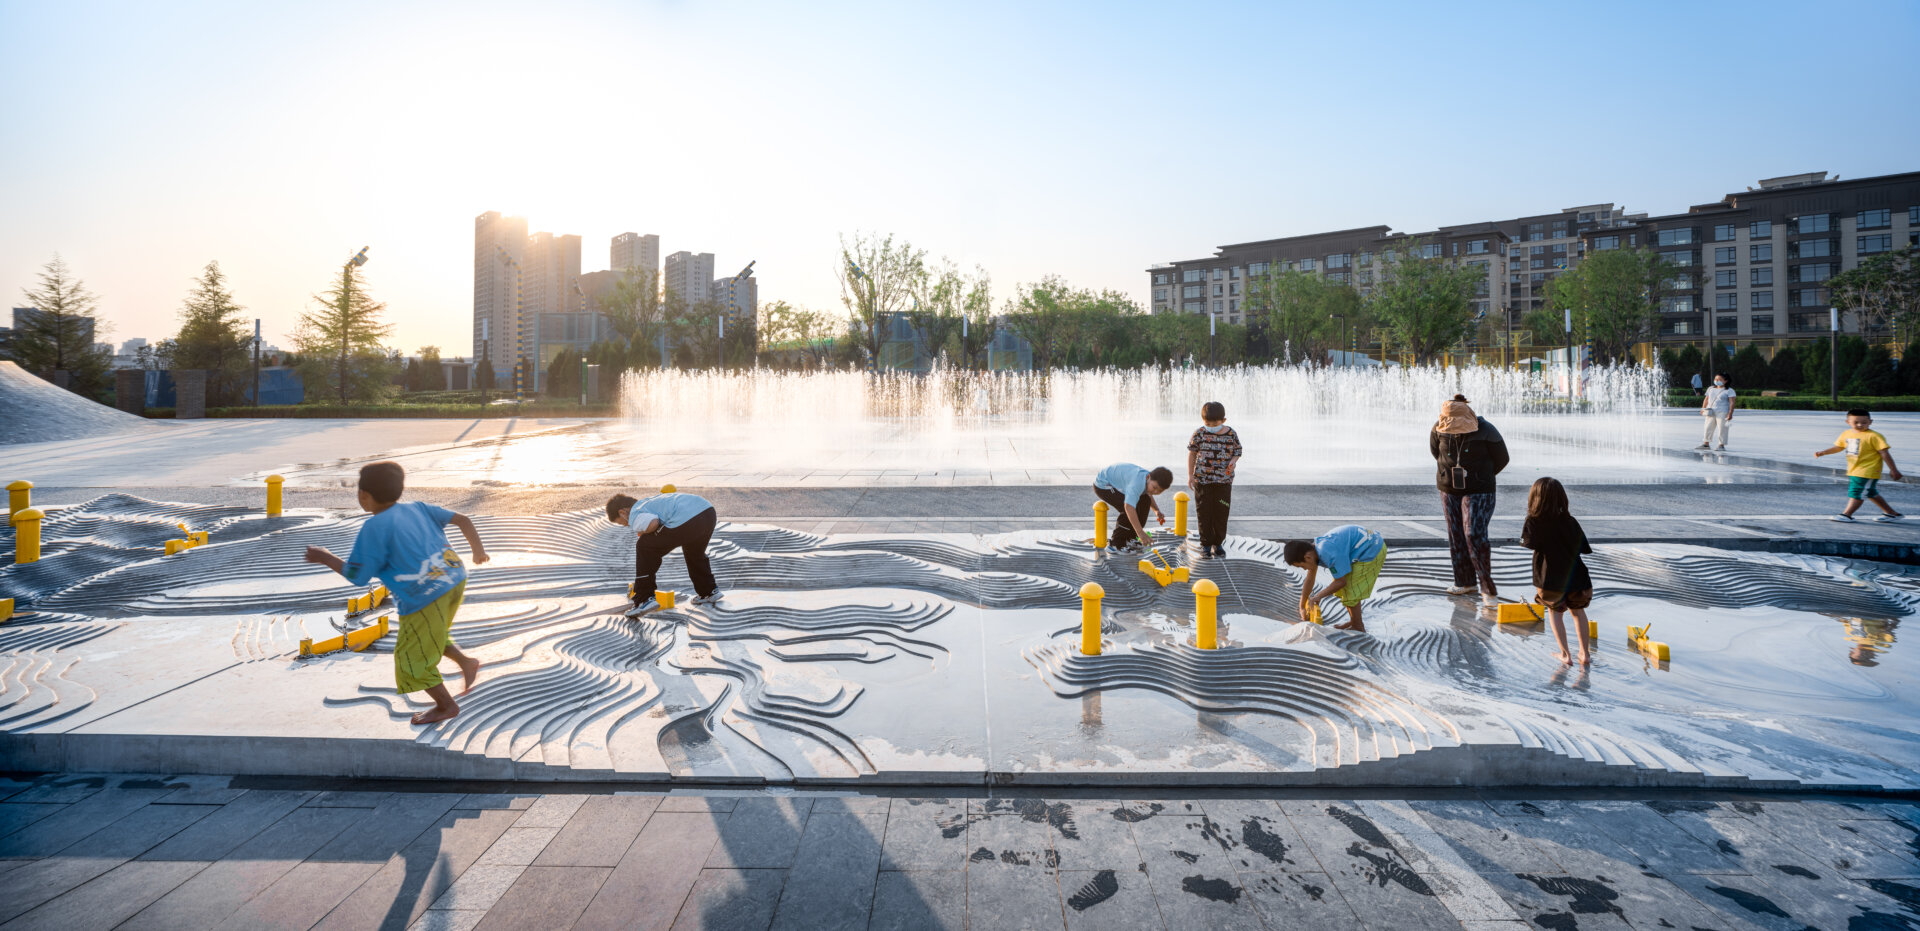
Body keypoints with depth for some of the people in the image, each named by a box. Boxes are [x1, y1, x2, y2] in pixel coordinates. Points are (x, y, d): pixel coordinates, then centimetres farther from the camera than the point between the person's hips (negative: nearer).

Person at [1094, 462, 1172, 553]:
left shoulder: (1150, 479, -8)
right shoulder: (1137, 483, -39)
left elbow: (1148, 494, 17)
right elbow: (1128, 507, -50)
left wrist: (1156, 510, 1)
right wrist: (1140, 532, -50)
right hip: (1102, 485, -10)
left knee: (1145, 501, 7)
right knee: (1131, 509, -25)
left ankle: (1129, 538, 16)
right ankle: (1117, 544, -11)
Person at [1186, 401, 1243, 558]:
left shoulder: (1231, 434, -3)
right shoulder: (1199, 434, -4)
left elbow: (1237, 452, 8)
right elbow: (1192, 453, 4)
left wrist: (1233, 461, -15)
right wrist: (1190, 475, 1)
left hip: (1224, 481, 1)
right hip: (1202, 480, 0)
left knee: (1221, 513, 5)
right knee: (1204, 513, 3)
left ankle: (1218, 543, 20)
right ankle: (1206, 543, 14)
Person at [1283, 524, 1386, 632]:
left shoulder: (1329, 553, -31)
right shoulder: (1313, 549, -2)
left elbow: (1341, 581, -21)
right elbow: (1309, 580, 10)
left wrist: (1318, 596, -13)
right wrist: (1302, 607, 16)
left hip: (1372, 552, -9)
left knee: (1351, 592, -6)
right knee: (1343, 590, 14)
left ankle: (1358, 628, 11)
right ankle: (1353, 622, 30)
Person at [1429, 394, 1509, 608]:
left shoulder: (1485, 432, -15)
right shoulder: (1439, 430, -7)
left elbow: (1501, 459, -1)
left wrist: (1479, 476, 9)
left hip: (1478, 492, -4)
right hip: (1449, 490, 4)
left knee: (1475, 535, -14)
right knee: (1456, 536, 9)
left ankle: (1488, 588, -7)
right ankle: (1466, 582, 24)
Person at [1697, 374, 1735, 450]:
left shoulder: (1729, 391, -3)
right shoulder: (1710, 389, 13)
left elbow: (1732, 402, -7)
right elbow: (1706, 399, 19)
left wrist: (1730, 413, -14)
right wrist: (1703, 409, 12)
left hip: (1722, 413, -5)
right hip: (1710, 412, 6)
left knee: (1722, 429, -3)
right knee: (1708, 428, 8)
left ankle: (1722, 445, 2)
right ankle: (1706, 443, 16)